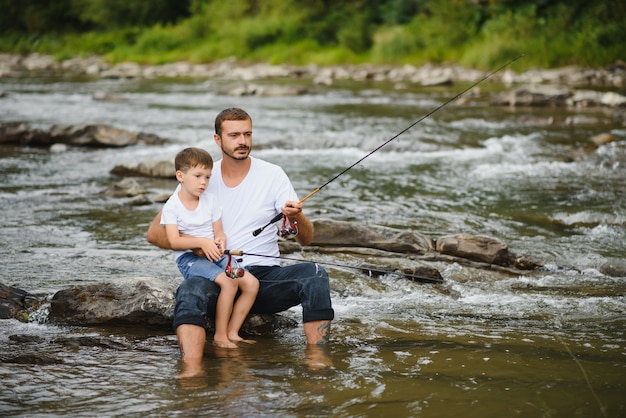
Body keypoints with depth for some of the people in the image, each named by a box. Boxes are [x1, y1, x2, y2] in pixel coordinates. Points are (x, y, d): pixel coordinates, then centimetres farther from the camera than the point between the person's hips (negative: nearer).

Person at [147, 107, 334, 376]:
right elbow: (155, 233, 1)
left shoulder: (272, 175, 3)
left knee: (315, 275, -27)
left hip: (266, 276, 1)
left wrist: (297, 217, -26)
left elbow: (306, 239, -1)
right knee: (190, 291, -34)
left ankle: (315, 355, -26)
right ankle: (192, 372, -44)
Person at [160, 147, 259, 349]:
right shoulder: (172, 206, -6)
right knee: (229, 282, -29)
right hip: (188, 257, -6)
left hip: (214, 255, 7)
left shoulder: (210, 200, 10)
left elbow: (219, 232, 11)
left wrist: (220, 240, -13)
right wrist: (201, 242, -25)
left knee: (252, 283, -10)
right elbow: (173, 241, -15)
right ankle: (219, 335, -17)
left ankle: (232, 332, -3)